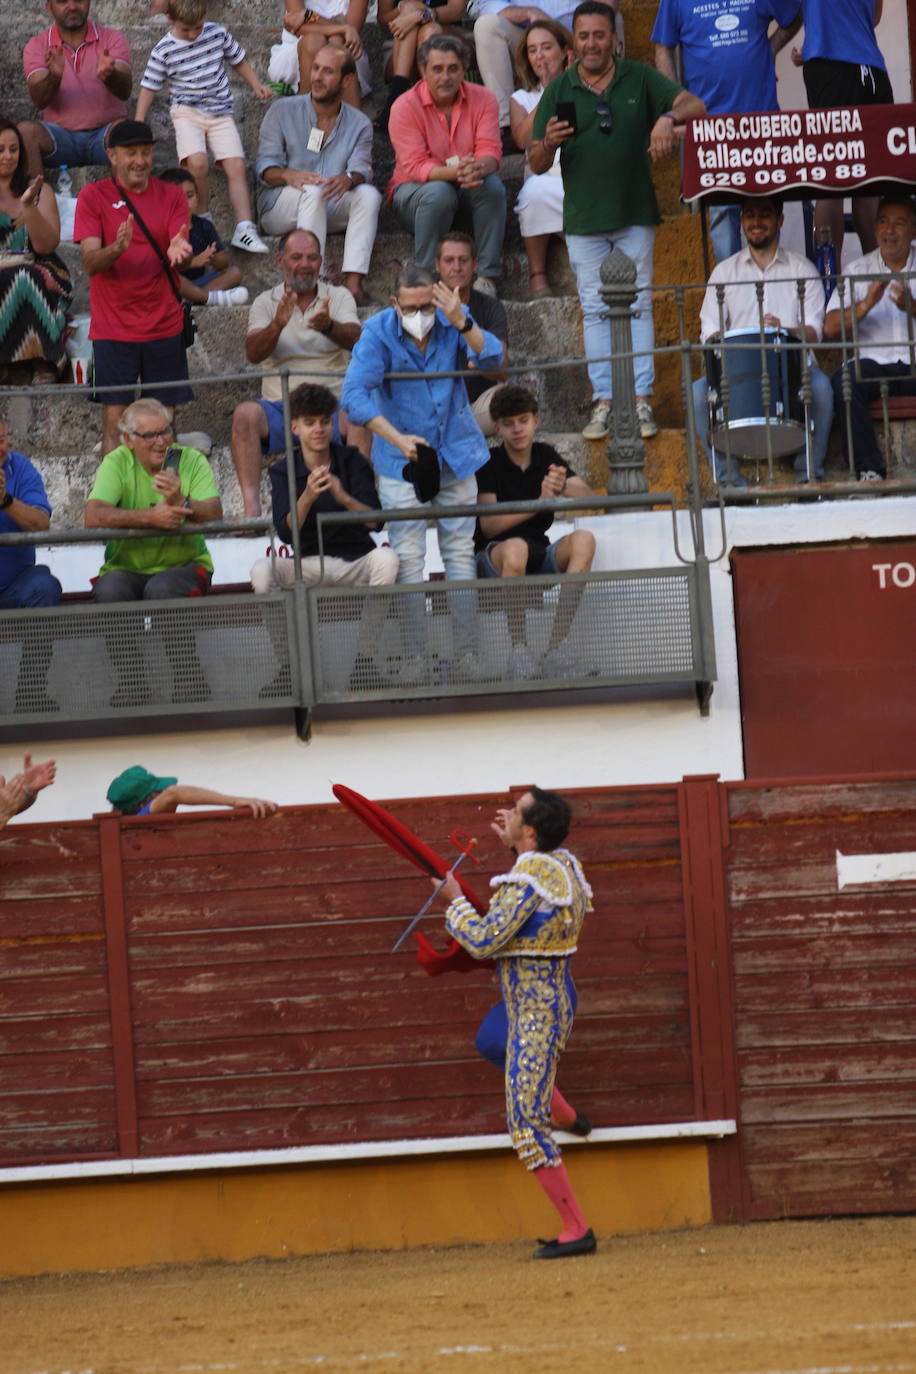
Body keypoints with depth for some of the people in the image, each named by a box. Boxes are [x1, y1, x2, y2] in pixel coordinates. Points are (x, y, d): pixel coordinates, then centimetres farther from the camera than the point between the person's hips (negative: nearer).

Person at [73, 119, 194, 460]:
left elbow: (181, 257, -2)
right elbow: (90, 263, -8)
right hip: (113, 327, -2)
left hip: (164, 326, 2)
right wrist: (118, 247, -30)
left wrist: (177, 250, -27)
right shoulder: (93, 196, 0)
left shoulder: (171, 196, 7)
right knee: (114, 420, -7)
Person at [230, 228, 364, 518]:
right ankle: (251, 507, -36)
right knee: (245, 414, -31)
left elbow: (353, 339, -8)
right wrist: (277, 325, -26)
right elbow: (253, 353, -5)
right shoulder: (265, 303, 13)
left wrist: (328, 327, -32)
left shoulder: (339, 297, 12)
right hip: (280, 407, 1)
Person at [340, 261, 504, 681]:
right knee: (408, 559, -4)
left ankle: (465, 654, 9)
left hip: (456, 453, 2)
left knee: (460, 552, 5)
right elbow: (355, 395, -21)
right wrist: (399, 440, -29)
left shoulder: (453, 319, -7)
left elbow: (493, 359, -18)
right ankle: (413, 658, -1)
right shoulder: (378, 332, -15)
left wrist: (463, 324, -35)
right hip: (402, 459, -2)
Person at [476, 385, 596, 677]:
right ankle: (519, 648, -29)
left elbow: (589, 497, -5)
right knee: (516, 548, -39)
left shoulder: (546, 456, 9)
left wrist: (564, 487, -29)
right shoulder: (489, 464, -4)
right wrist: (540, 501, -27)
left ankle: (557, 644, -30)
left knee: (583, 540, -26)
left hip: (540, 558, 5)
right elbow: (489, 525, -16)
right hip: (493, 559, -4)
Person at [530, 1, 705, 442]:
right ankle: (603, 401, 3)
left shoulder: (639, 79, 2)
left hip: (635, 214, -1)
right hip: (583, 219, 1)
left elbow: (694, 105, -6)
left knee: (638, 306, 0)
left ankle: (641, 400, 0)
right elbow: (536, 164, 3)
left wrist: (669, 117, -28)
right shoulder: (559, 92, 3)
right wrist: (548, 143, -21)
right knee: (595, 310, 2)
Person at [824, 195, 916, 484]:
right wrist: (866, 304, -17)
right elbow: (831, 329, 0)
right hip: (872, 361, 1)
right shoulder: (858, 271, 10)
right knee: (844, 381, -31)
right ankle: (869, 469, -29)